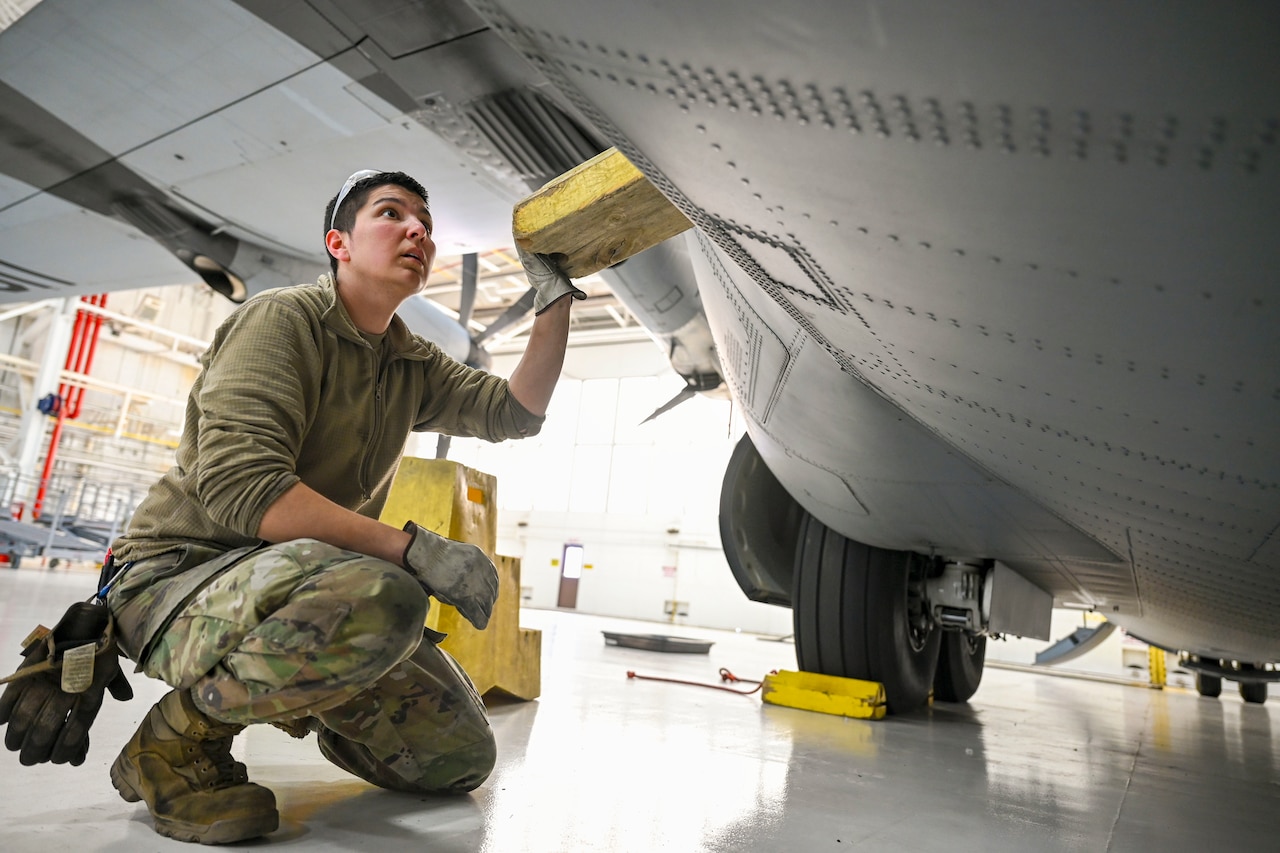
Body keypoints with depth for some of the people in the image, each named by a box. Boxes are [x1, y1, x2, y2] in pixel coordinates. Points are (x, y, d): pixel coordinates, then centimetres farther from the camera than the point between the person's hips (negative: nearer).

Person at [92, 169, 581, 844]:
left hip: (306, 589, 7)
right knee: (376, 598, -40)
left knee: (461, 757, 2)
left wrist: (555, 299, 2)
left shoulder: (412, 366, 11)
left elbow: (514, 412, 8)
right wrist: (413, 548, -31)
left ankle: (311, 705, 29)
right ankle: (176, 738, -12)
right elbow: (238, 484, -26)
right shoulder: (283, 319, -13)